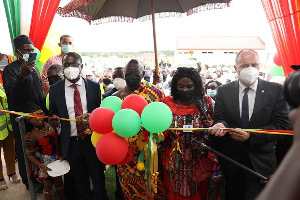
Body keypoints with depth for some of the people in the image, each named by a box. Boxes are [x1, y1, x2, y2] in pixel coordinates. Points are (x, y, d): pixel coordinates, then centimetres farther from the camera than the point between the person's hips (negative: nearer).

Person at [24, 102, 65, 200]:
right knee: (48, 186, 10)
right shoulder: (32, 135, -18)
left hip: (57, 160, 4)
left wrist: (60, 155, -7)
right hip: (44, 163, -4)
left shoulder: (51, 126, -8)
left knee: (59, 182, 19)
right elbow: (29, 155, -12)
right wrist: (42, 166, -19)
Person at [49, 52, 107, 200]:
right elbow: (53, 113, 8)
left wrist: (91, 116, -21)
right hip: (71, 143, 1)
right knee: (80, 180, 21)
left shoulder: (94, 86, -4)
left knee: (98, 178, 15)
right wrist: (54, 120, -15)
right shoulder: (55, 89, 0)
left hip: (93, 140, -1)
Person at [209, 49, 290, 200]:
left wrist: (251, 136, -21)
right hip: (231, 163, 1)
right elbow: (219, 118, 0)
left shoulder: (275, 90, -3)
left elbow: (282, 125, -7)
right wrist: (221, 125, -25)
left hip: (260, 163, -1)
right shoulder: (224, 91, 1)